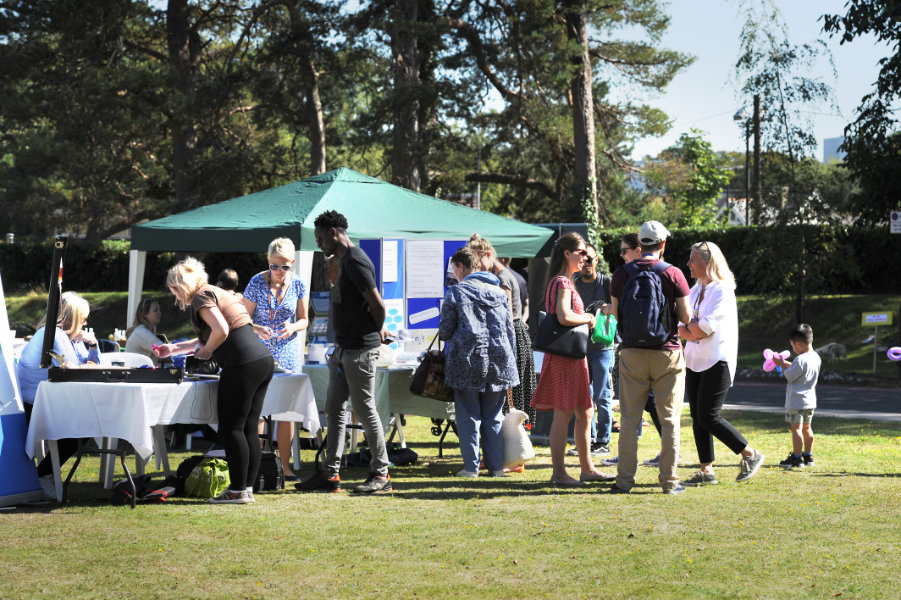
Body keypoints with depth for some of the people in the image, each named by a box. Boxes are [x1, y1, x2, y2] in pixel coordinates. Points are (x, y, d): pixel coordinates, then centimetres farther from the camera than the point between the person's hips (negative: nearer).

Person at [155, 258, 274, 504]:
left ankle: (238, 490, -3)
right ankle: (247, 487, 13)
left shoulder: (201, 297, -3)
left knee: (231, 428, -3)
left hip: (243, 365, -10)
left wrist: (206, 351, -1)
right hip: (264, 360, 10)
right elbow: (208, 338, 38)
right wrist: (173, 349, 40)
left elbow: (221, 330, -19)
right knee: (249, 428, 11)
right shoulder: (217, 293, 27)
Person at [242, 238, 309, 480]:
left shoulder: (297, 285, 1)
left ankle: (285, 466, 10)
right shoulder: (257, 283, -6)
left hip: (288, 353, 2)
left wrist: (292, 327, -13)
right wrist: (257, 330, -24)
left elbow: (303, 320, 9)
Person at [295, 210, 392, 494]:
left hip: (359, 350, -11)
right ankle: (330, 474, 15)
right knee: (334, 409, 11)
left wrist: (377, 333, -4)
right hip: (343, 348, 11)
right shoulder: (346, 260, 15)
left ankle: (381, 473, 3)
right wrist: (378, 330, 16)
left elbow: (378, 305, -19)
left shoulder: (356, 262, -17)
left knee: (365, 409, -4)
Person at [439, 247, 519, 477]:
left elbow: (445, 330, -2)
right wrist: (510, 361, 20)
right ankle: (496, 465, 10)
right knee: (494, 417, 10)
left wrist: (443, 335, 22)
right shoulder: (498, 292, 12)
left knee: (468, 417, 2)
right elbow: (510, 330, 14)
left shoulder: (456, 292, -3)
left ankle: (471, 466, 2)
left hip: (467, 360, -4)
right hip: (499, 361, 4)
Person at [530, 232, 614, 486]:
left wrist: (585, 318, 12)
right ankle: (559, 473, -4)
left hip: (573, 356, 10)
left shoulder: (564, 282, 18)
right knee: (564, 414, -7)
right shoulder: (562, 283, -14)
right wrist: (587, 318, -11)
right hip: (564, 355, -10)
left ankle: (587, 468, 21)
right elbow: (564, 316, -27)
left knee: (584, 413, 14)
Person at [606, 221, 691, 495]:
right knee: (669, 418, 5)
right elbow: (686, 317, -5)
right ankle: (669, 480, 5)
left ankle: (625, 479, 5)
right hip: (667, 353, -2)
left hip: (632, 353, 2)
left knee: (630, 418, 6)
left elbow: (616, 313, 5)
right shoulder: (673, 274, -6)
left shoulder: (622, 274, 0)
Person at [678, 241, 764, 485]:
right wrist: (693, 330, -11)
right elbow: (681, 330, 9)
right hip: (695, 362, 8)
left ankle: (750, 454, 3)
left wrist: (690, 321, -2)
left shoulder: (722, 291, -12)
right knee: (697, 417, 5)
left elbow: (702, 329, -20)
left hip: (717, 362, -8)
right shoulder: (695, 291, 14)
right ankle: (706, 471, 9)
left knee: (708, 417, -11)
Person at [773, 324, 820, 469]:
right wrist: (786, 363, 16)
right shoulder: (816, 357, 4)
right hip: (810, 401, 9)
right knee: (807, 428, 16)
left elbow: (789, 376, -12)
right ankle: (808, 456, 23)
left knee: (796, 428, -2)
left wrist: (782, 364, 3)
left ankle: (797, 458, -1)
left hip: (796, 401, -9)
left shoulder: (800, 360, -23)